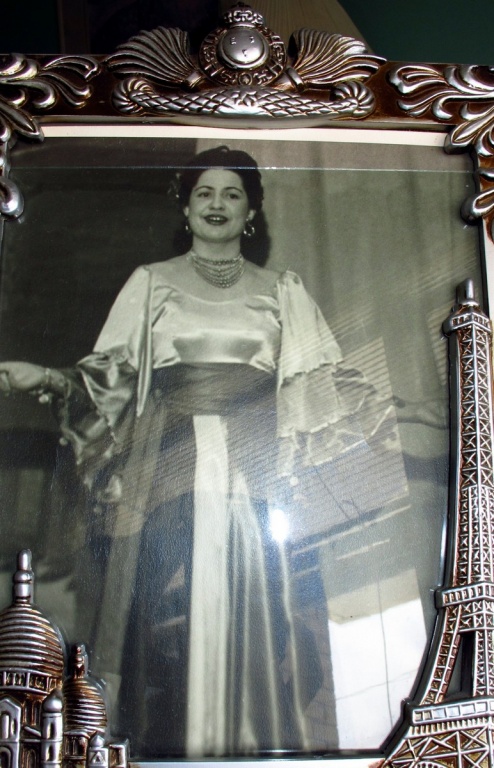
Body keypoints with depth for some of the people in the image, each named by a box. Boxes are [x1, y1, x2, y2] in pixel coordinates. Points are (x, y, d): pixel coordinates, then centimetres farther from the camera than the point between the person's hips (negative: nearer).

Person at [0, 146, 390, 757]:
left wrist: (385, 420, -1)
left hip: (255, 473, 1)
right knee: (173, 619, -6)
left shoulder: (281, 291, 16)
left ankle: (260, 743, 8)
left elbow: (319, 383, 11)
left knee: (253, 614, -3)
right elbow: (112, 375, 9)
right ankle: (172, 743, 3)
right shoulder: (151, 283, 15)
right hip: (171, 470, 0)